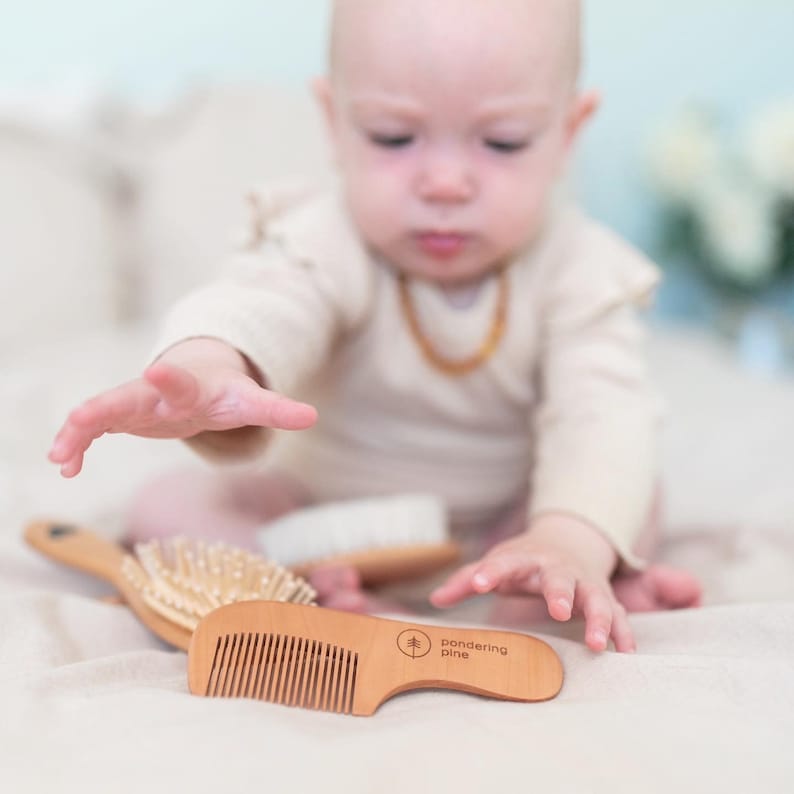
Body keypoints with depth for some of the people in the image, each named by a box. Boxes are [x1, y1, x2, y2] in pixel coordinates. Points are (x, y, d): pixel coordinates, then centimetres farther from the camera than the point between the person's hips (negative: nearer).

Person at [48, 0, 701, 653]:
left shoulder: (579, 269, -17)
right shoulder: (324, 246, -23)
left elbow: (602, 413, -29)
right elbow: (259, 305, -45)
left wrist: (572, 539, -49)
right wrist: (204, 369, -70)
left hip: (500, 517, 1)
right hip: (324, 507, 0)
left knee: (631, 498, -19)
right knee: (170, 506, -19)